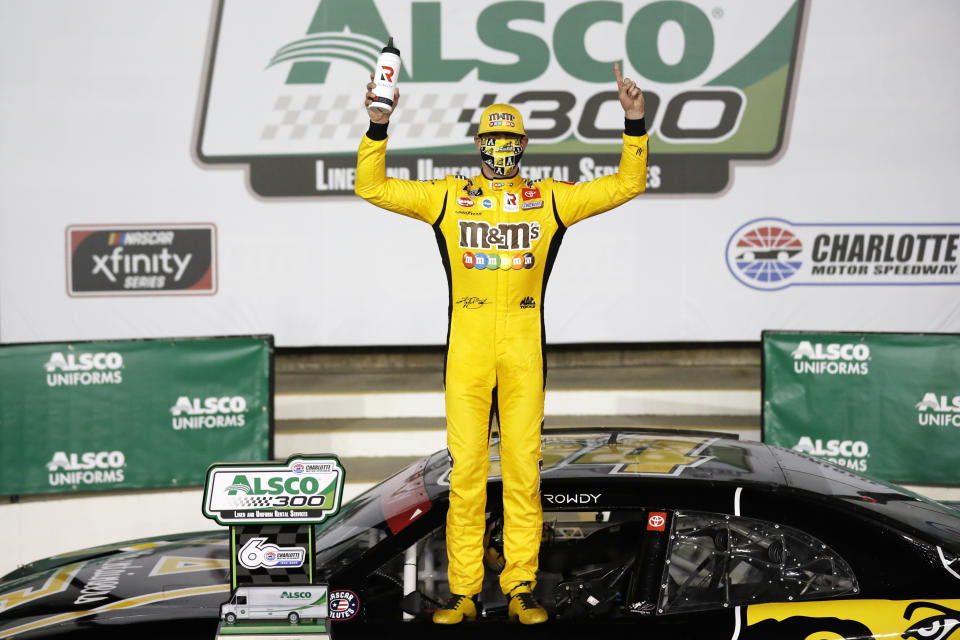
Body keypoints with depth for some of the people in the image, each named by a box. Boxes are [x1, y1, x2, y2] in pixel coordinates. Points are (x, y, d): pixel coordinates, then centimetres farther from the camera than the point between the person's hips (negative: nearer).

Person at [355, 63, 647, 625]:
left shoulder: (550, 200, 11)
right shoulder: (447, 197, 9)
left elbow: (627, 184, 11)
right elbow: (372, 188, 7)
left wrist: (634, 123, 1)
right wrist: (378, 126, -4)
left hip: (524, 353, 0)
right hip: (466, 351, 0)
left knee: (523, 468, 1)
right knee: (466, 470, 1)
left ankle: (522, 587, 9)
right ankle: (463, 592, 7)